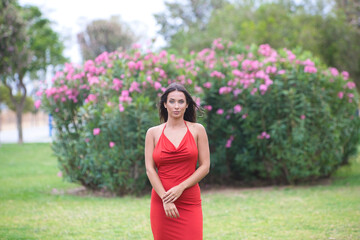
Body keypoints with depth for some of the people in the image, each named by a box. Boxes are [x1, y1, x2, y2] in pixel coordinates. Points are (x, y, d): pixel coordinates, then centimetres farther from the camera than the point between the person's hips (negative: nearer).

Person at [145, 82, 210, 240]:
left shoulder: (197, 130, 6)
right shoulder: (153, 133, 7)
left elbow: (205, 166, 2)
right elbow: (150, 169, 0)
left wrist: (181, 188, -11)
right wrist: (165, 199, -11)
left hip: (190, 202, -1)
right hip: (161, 202, 1)